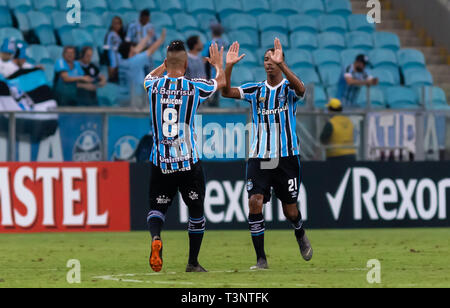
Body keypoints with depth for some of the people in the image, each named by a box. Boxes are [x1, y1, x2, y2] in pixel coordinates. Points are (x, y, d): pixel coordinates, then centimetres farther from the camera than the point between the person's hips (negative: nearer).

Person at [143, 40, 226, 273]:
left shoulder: (154, 86, -2)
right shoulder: (194, 87, -6)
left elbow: (151, 76, 26)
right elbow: (221, 82, 17)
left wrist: (167, 62, 40)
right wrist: (218, 64, 37)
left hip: (160, 162, 1)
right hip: (188, 162, -1)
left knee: (157, 207, 11)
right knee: (196, 210, 15)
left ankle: (155, 237, -21)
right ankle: (193, 262, 19)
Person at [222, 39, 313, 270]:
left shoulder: (289, 88, -1)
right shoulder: (255, 90, 7)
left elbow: (300, 89, -26)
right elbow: (226, 92, -5)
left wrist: (281, 64, -38)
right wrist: (228, 66, -20)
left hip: (286, 157, -2)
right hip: (259, 158, 2)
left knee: (290, 209, 6)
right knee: (255, 202, -15)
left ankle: (300, 235, 41)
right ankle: (261, 259, -9)